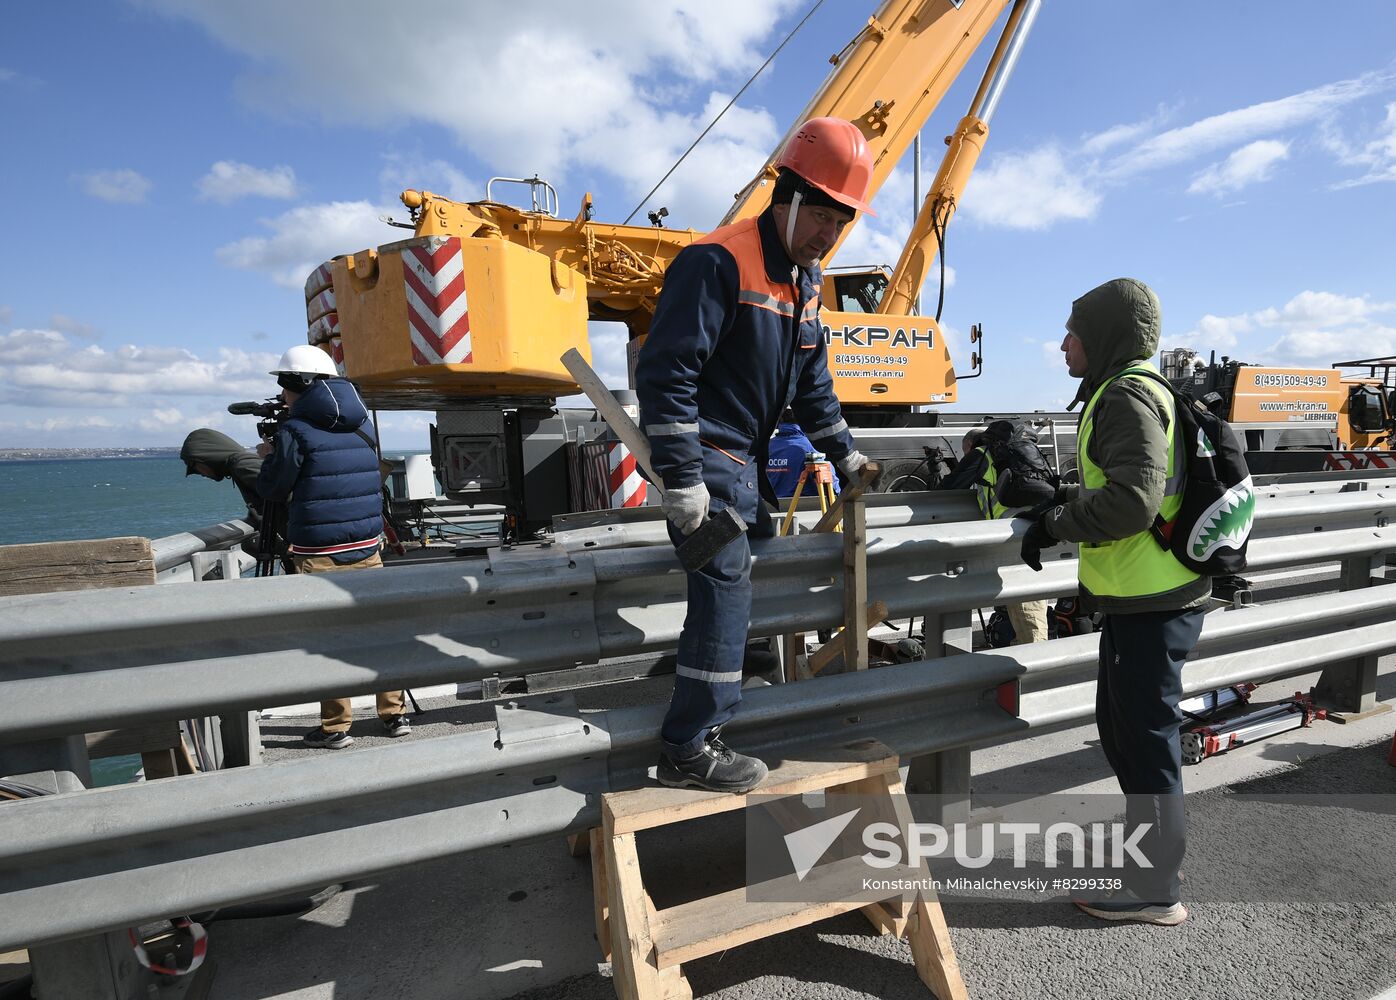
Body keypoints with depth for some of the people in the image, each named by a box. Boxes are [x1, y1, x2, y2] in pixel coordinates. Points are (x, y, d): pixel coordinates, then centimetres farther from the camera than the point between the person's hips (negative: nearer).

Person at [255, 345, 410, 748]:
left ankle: (335, 727, 8)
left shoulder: (294, 430, -8)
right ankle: (394, 714, 17)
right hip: (366, 547, 5)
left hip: (319, 553, -5)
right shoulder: (360, 425, 10)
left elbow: (273, 488, -1)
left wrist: (270, 457, 20)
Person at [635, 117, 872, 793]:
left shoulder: (805, 279, 12)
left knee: (753, 570, 17)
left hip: (748, 459, 10)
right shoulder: (718, 262, -18)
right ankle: (689, 750, -7)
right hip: (706, 456, -10)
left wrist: (844, 453, 23)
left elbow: (810, 380, 22)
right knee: (727, 578, -14)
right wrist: (680, 480, -26)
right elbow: (664, 372, -23)